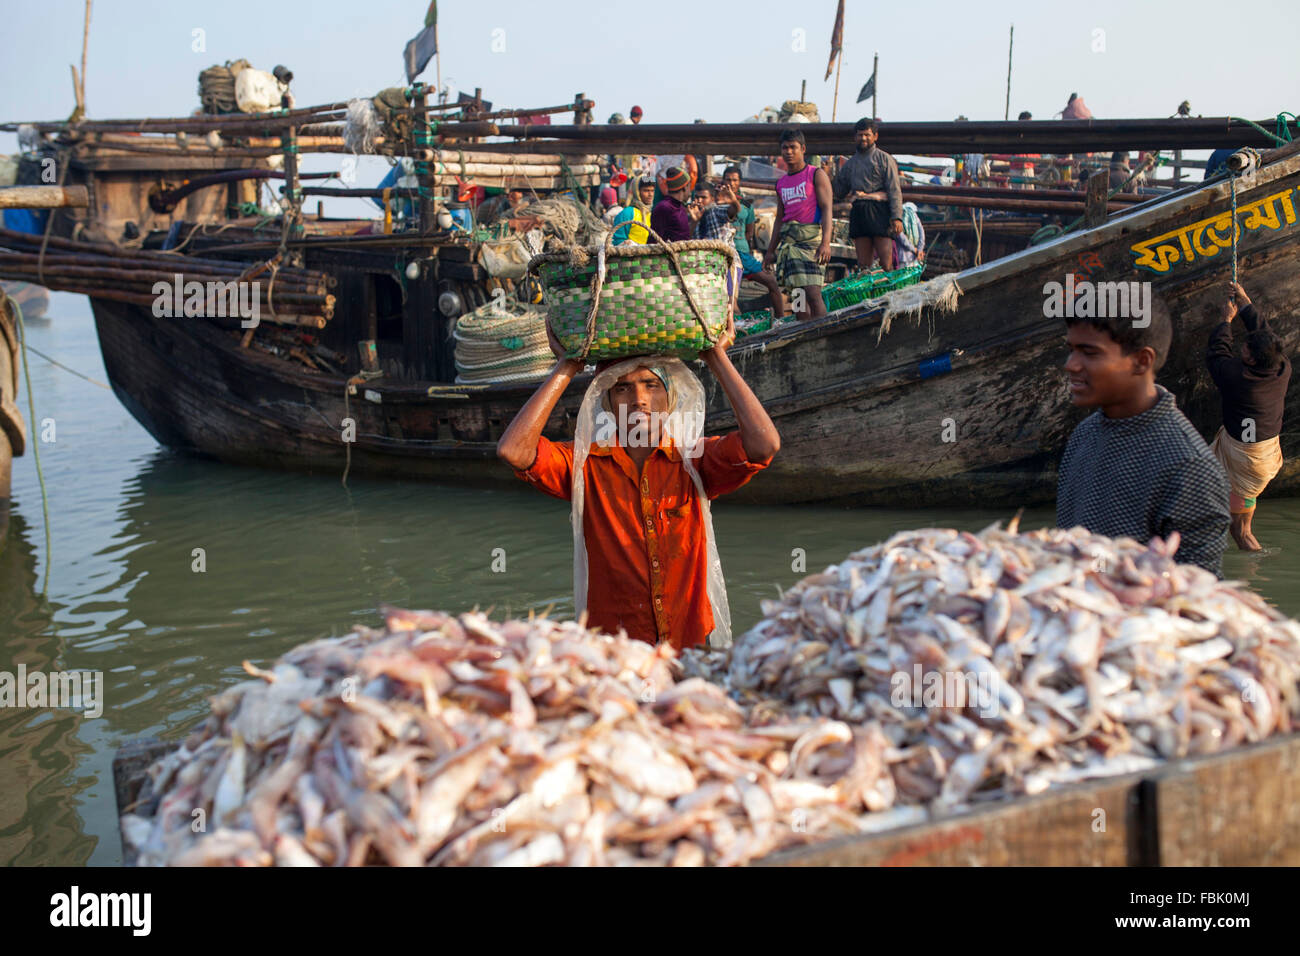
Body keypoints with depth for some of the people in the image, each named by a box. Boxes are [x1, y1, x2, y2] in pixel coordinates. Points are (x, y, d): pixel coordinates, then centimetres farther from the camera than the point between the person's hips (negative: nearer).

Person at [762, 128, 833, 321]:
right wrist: (770, 251, 23)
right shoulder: (781, 183, 19)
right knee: (797, 295, 2)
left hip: (811, 238, -6)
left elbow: (826, 209, -7)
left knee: (813, 293, -16)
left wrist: (825, 243, -20)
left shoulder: (816, 175, 1)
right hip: (789, 241, 6)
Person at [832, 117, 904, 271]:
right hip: (858, 211, 5)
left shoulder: (884, 159, 6)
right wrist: (837, 174, 5)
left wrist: (897, 217, -13)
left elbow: (895, 190, -2)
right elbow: (839, 194, 24)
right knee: (863, 264, 1)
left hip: (879, 211, -5)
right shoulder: (850, 163, 20)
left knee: (886, 263, -11)